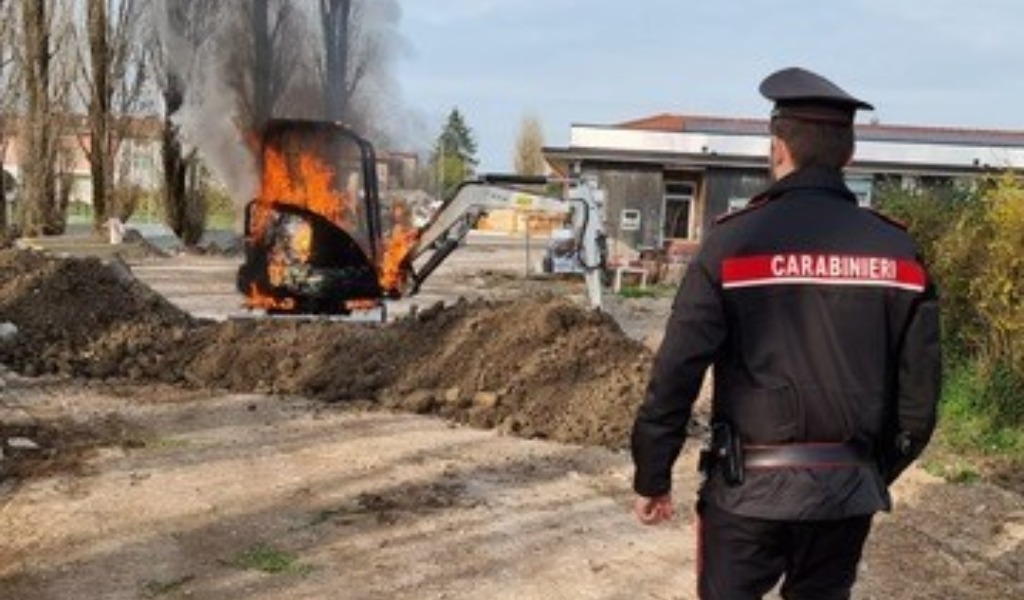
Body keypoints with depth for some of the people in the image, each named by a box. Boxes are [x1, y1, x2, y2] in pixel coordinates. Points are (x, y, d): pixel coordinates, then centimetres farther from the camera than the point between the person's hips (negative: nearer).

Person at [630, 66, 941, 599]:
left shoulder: (735, 241, -10)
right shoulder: (897, 250, 1)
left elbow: (675, 372, -11)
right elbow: (918, 389, 4)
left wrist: (652, 477, -1)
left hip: (750, 486, -3)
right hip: (849, 489, 4)